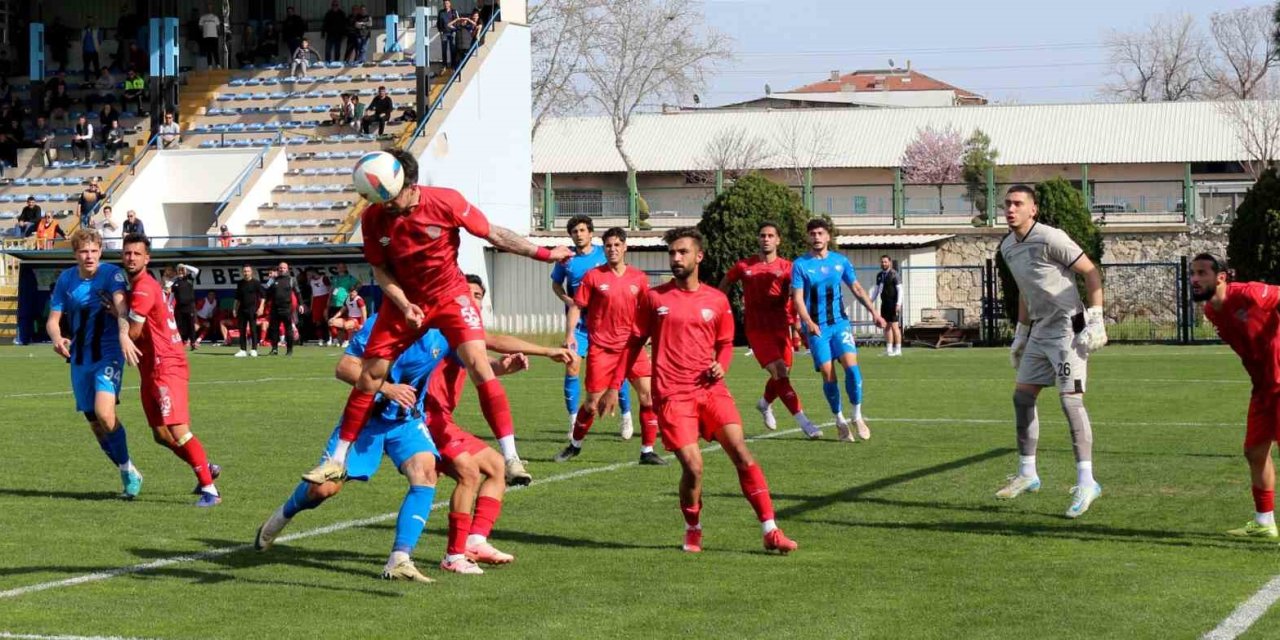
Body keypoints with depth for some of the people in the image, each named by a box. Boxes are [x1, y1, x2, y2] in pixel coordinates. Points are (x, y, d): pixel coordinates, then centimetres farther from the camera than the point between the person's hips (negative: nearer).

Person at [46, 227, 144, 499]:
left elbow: (121, 306, -28)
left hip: (109, 354, -5)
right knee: (96, 424, 7)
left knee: (104, 413, -25)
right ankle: (130, 476, 23)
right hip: (80, 359, 5)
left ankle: (127, 469, -7)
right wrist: (57, 339, -20)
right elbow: (53, 319, 4)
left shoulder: (112, 274, -11)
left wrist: (124, 335, -47)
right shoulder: (66, 279, 3)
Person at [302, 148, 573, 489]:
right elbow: (380, 270, -1)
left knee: (479, 365, -20)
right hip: (404, 300, 2)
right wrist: (404, 306, -17)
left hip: (450, 294, -2)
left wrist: (545, 254, -10)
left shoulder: (446, 202, -22)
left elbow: (493, 234, -10)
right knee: (368, 376, 0)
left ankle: (511, 457, -17)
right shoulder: (373, 218, -14)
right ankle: (338, 459, 13)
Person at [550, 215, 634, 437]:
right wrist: (567, 300, -5)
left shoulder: (604, 255, -1)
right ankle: (573, 420, 1)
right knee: (572, 368, -8)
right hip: (577, 321, 1)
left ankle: (626, 416, 19)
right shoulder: (566, 259, 1)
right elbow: (556, 284, 14)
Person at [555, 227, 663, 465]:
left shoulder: (639, 278, 5)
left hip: (631, 345, 2)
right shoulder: (593, 276, -2)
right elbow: (577, 306, 1)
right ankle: (574, 445, 25)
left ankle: (647, 451, 1)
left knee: (648, 395, -9)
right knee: (592, 402, 1)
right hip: (601, 347, -2)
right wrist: (570, 334, -10)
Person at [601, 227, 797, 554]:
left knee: (741, 454, -11)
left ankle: (771, 532, -8)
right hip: (673, 394, -2)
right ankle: (693, 531, 14)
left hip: (710, 389, 2)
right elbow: (634, 342, 11)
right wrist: (615, 386, 7)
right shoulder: (654, 298, 5)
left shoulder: (717, 300, 9)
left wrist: (721, 365, -1)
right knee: (693, 467, -12)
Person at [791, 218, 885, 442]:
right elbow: (797, 298, -7)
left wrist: (874, 312, 8)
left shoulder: (840, 261, 7)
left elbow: (857, 289, 16)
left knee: (851, 365, -16)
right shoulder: (800, 264, -2)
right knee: (828, 374, -7)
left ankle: (857, 417, -3)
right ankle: (840, 420, 10)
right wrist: (808, 322, -22)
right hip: (817, 327, -2)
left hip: (840, 322, 2)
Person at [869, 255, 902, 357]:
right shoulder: (879, 275, 12)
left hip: (893, 304, -7)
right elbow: (876, 289, 20)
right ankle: (889, 349, 14)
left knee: (894, 326, -7)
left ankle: (898, 349, -2)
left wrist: (898, 303, -19)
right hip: (884, 303, 7)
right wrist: (871, 301, 13)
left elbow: (899, 289, -12)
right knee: (886, 326, 9)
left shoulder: (894, 274, -9)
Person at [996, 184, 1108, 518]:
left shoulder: (1050, 239, -15)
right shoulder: (1008, 247, 12)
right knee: (1022, 397, 10)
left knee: (1070, 399, -15)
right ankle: (1027, 474, 23)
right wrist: (1020, 333, 26)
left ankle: (1086, 482, -14)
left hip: (1067, 328, -9)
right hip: (1040, 330, 9)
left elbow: (1092, 273, -12)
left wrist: (1096, 320, -17)